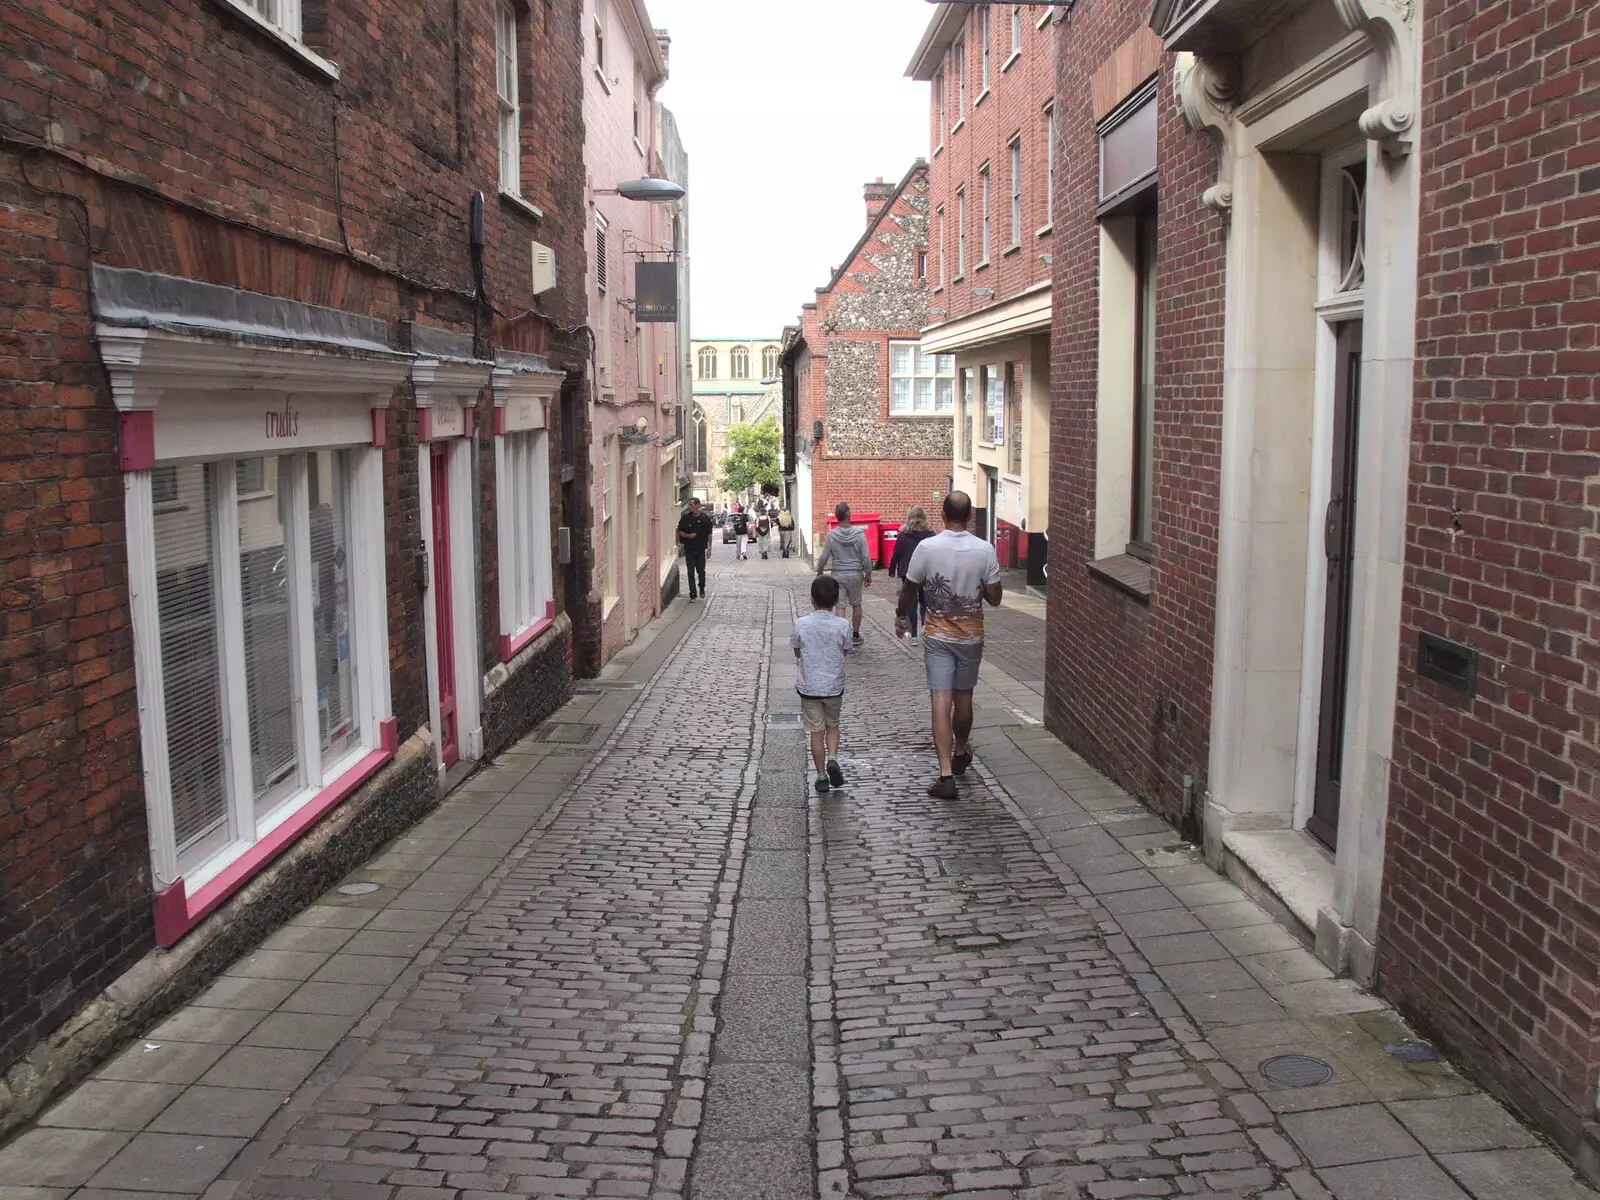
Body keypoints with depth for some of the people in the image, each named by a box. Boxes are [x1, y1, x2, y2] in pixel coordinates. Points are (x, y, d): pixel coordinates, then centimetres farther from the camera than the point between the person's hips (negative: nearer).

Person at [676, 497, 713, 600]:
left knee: (701, 571, 6)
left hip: (701, 549, 0)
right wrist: (688, 536, -14)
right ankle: (693, 594, 5)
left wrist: (709, 547, 2)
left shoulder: (705, 518, -1)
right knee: (691, 573, 0)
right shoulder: (685, 517, -1)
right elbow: (680, 532, 5)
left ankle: (702, 589, 30)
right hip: (689, 549, 0)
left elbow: (709, 534, 5)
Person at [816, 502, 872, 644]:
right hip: (855, 574, 0)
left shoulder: (831, 535, -7)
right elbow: (866, 557, -7)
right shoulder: (859, 533, -9)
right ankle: (856, 635, 23)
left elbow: (824, 557, -3)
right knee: (856, 605, 15)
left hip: (838, 575, 0)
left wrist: (819, 572, 13)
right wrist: (868, 575, 4)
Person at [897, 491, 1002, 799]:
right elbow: (994, 598, -6)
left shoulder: (926, 548, -13)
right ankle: (961, 753, 41)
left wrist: (900, 617, 16)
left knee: (941, 701, -4)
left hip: (937, 636, -2)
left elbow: (909, 591, -2)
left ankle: (946, 775, -11)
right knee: (963, 698, 19)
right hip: (971, 635, 2)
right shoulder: (985, 550, -11)